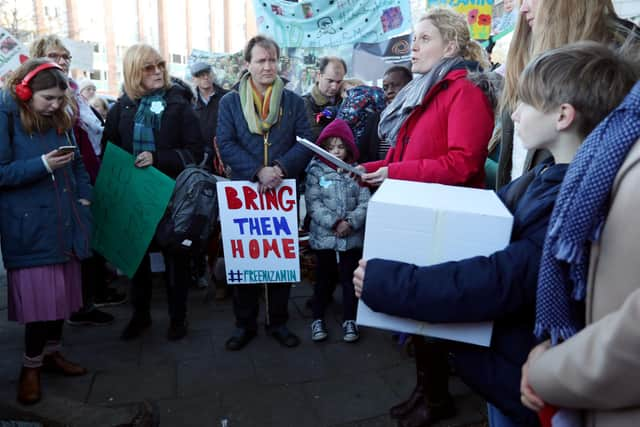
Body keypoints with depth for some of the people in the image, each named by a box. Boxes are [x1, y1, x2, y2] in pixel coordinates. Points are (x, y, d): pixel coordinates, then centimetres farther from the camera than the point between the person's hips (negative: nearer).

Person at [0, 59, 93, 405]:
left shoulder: (60, 119, 11)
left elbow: (77, 162, 17)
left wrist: (83, 197, 4)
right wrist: (43, 165, -22)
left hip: (62, 220, 6)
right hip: (30, 225, -6)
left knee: (61, 289, 13)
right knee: (38, 294, -3)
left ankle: (52, 352, 31)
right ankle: (31, 364, 17)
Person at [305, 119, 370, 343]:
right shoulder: (316, 171, -2)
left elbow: (365, 203, -3)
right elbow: (314, 203, -10)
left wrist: (351, 222, -18)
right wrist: (334, 223, -19)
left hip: (353, 237, 1)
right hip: (323, 236, -1)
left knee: (350, 279, 10)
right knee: (323, 278, 12)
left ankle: (349, 320, 24)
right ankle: (318, 318, 26)